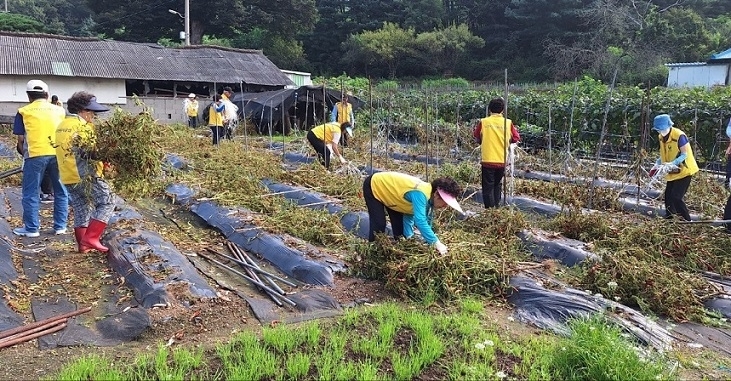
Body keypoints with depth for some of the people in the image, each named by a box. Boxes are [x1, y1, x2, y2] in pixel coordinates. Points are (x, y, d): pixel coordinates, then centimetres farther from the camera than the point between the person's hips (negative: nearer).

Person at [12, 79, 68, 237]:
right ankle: (60, 226, 15)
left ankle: (31, 228, 11)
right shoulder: (59, 110, 13)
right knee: (61, 191, 11)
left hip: (35, 155, -2)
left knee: (31, 193, 7)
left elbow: (20, 139, 5)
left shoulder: (24, 111, 7)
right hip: (58, 154, 2)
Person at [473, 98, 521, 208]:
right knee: (497, 185, 19)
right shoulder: (508, 123, -2)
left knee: (488, 187, 4)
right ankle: (496, 207, 23)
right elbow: (516, 138, 5)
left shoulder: (483, 122, -4)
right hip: (502, 161, 2)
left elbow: (476, 137, 8)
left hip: (487, 161, -2)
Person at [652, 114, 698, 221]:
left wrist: (672, 163, -32)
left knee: (676, 197, -14)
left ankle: (687, 221, -4)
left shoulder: (679, 136, -21)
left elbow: (684, 155, -20)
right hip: (672, 172, 8)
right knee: (668, 196, 10)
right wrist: (658, 163, -3)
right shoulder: (661, 137, 3)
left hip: (684, 171, -8)